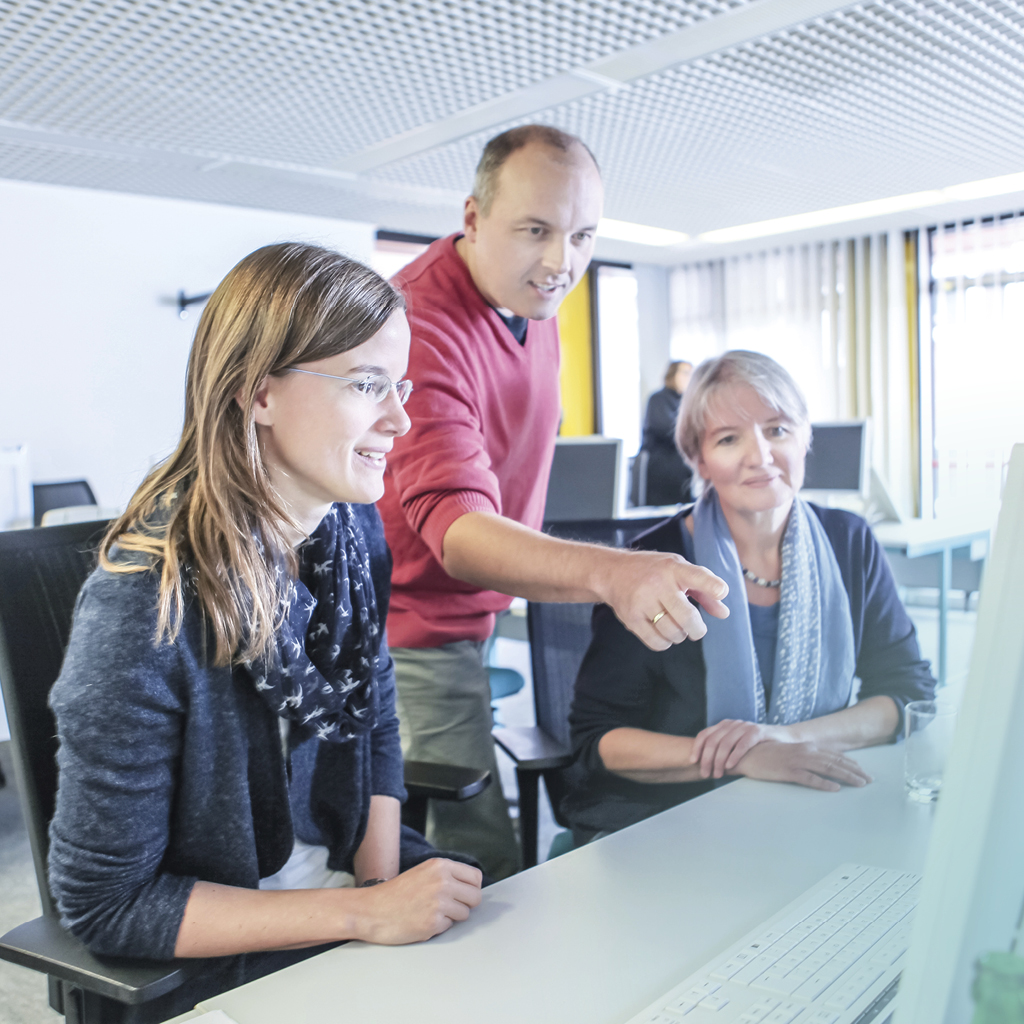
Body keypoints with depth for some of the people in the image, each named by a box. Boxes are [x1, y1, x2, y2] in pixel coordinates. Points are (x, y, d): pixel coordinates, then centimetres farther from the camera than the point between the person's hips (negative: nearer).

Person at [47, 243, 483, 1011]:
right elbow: (104, 901, -19)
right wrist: (364, 916, -22)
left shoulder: (353, 526, -5)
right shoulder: (147, 602, -26)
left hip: (350, 874, 6)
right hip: (230, 956, -6)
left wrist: (384, 888, -7)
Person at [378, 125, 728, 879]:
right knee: (484, 873, -9)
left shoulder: (529, 300, 0)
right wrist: (609, 572, -58)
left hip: (462, 617, 9)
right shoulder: (421, 324, -29)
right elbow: (454, 527, -42)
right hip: (415, 634, -9)